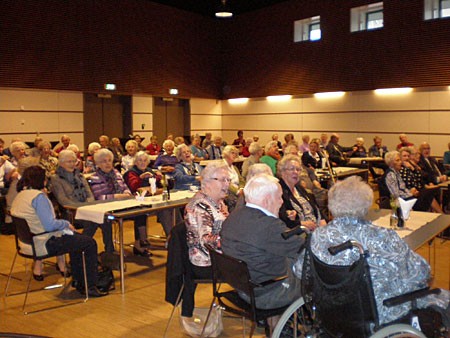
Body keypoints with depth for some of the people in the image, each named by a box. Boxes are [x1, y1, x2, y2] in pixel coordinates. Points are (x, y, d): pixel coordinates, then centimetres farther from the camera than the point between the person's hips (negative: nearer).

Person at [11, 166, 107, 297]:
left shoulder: (19, 196, 9)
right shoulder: (38, 196, -21)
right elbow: (50, 225, -26)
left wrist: (64, 224, 7)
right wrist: (66, 224, -7)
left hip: (29, 242, 10)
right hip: (46, 244, -10)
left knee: (76, 237, 27)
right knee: (90, 244, -1)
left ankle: (79, 281, 32)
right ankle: (90, 287, 4)